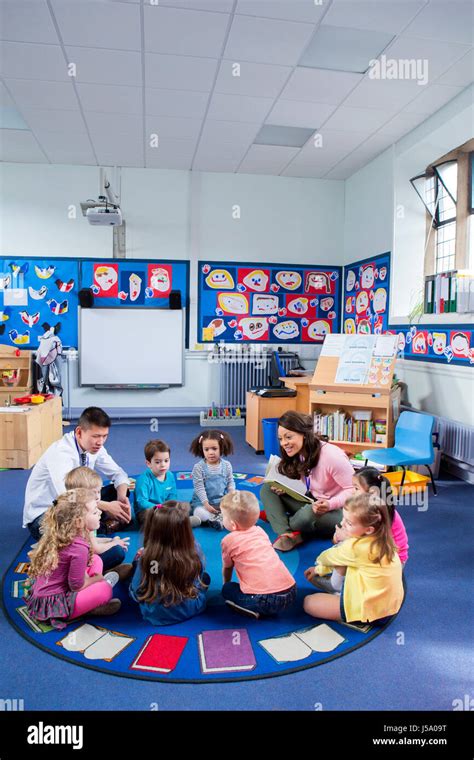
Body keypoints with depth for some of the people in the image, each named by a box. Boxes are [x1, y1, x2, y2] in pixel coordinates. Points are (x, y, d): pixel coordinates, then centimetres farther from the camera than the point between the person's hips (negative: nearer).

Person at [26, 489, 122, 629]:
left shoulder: (58, 535, -2)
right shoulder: (79, 548, -27)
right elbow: (77, 586, -17)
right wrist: (96, 579, 0)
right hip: (51, 607, -9)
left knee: (96, 560, 11)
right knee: (105, 588, -22)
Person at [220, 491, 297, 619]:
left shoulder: (228, 540, 3)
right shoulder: (260, 531, 17)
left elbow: (227, 567, 20)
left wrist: (226, 584, 40)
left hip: (264, 600, -6)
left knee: (227, 589, 16)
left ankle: (252, 609, -3)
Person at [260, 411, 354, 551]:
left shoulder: (331, 456, -26)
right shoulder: (297, 455, -2)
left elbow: (353, 489, -22)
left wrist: (330, 505, -36)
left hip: (338, 512, -7)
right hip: (313, 502, 7)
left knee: (309, 514, -39)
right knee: (267, 489, -6)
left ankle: (274, 516, -5)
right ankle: (287, 534, -25)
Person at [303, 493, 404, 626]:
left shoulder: (356, 547, -28)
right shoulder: (379, 538, -3)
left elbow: (326, 558, -6)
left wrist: (320, 561, 17)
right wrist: (320, 569, 18)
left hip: (370, 611, -8)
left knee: (308, 603, -3)